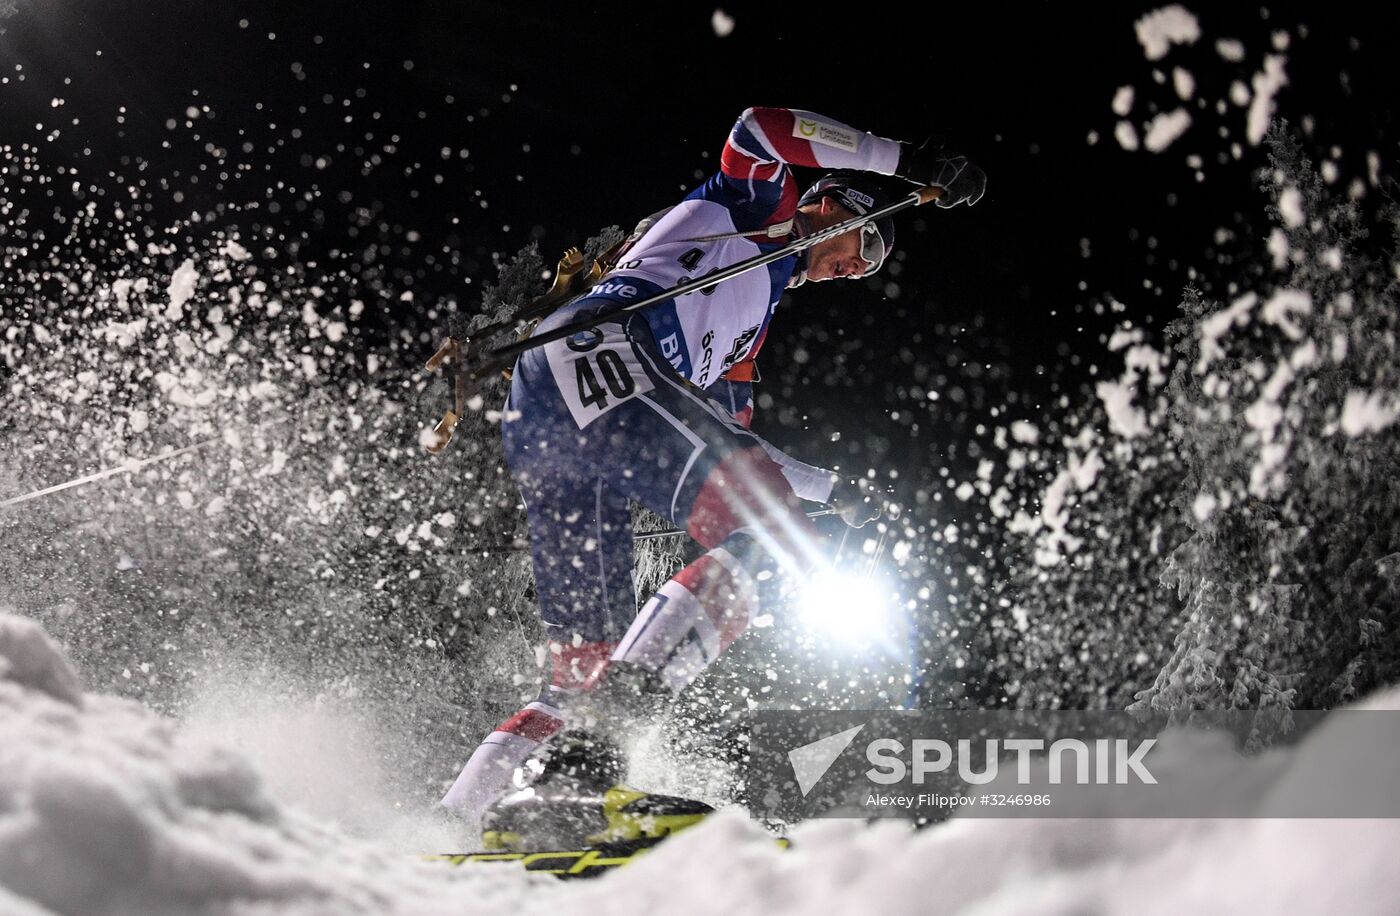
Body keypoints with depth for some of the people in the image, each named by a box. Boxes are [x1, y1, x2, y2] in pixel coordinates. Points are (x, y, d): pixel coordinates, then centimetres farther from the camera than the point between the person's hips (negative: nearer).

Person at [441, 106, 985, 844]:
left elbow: (726, 441, 45)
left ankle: (457, 816, 2)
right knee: (773, 541, -22)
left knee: (588, 669, 6)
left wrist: (831, 487, 47)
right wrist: (904, 160, -2)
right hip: (592, 360, -9)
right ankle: (621, 697, -37)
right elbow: (759, 126, -4)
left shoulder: (749, 325, 39)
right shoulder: (760, 206, 18)